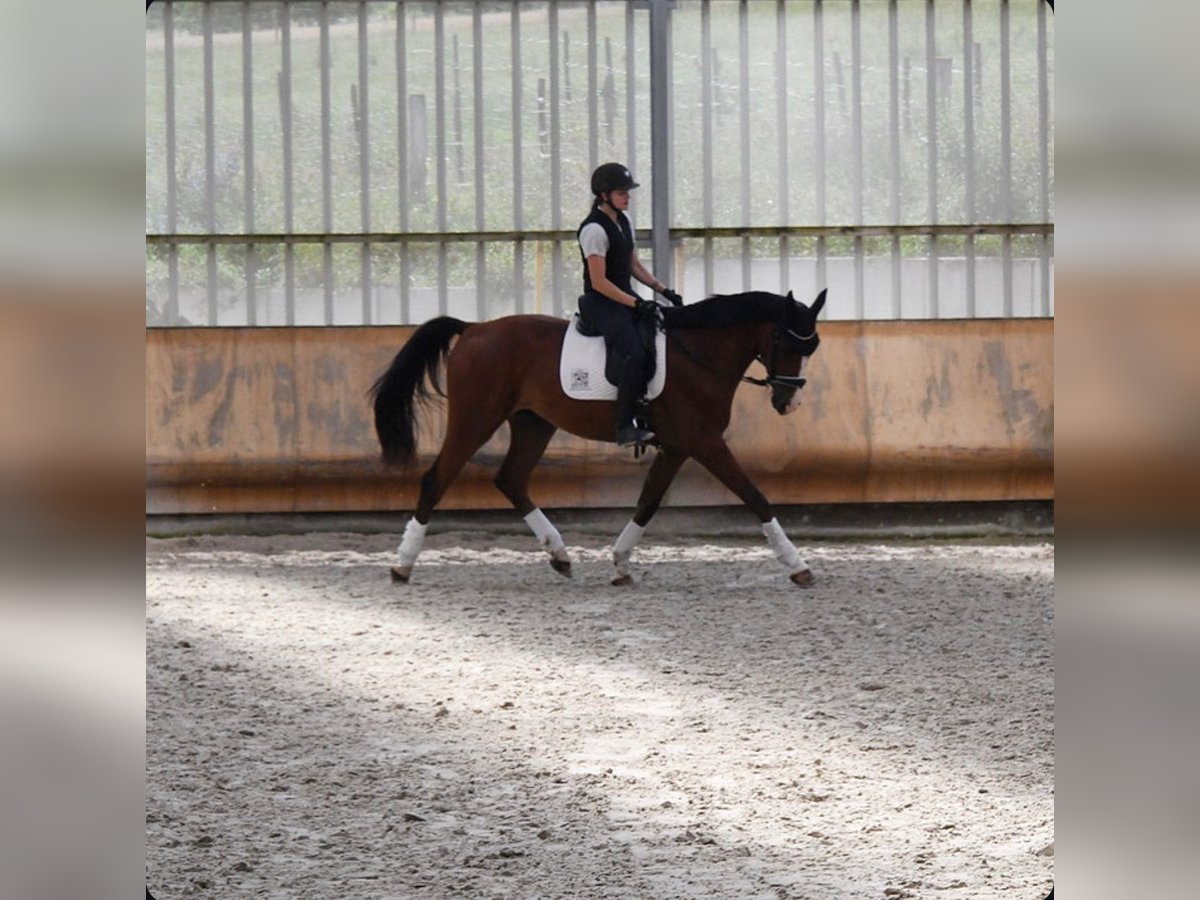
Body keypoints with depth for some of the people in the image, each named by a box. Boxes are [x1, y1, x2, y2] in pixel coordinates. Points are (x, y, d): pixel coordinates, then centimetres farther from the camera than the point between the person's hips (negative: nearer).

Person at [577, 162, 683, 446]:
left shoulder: (624, 222, 12)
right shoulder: (594, 229, -17)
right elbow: (599, 282, -20)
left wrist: (663, 290, 7)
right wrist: (636, 304, -22)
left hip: (626, 298, 9)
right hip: (601, 303, -9)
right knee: (635, 354, -27)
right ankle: (625, 428, -26)